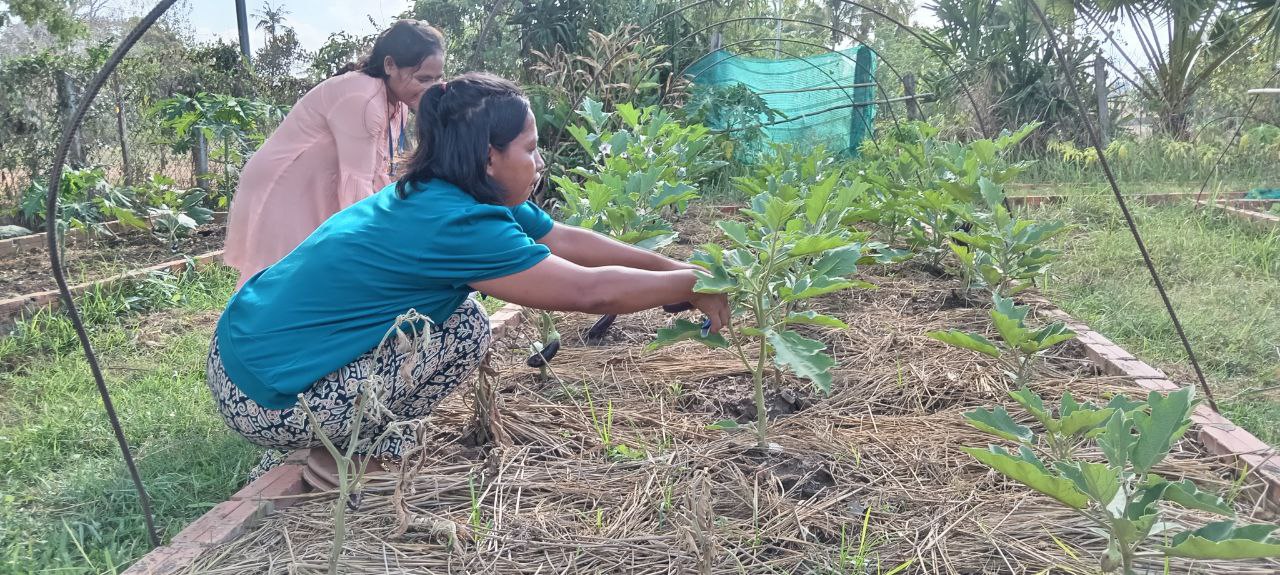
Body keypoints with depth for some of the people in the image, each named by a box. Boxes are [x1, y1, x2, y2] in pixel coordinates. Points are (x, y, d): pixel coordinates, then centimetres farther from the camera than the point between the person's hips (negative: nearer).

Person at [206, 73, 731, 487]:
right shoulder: (455, 223, -25)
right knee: (465, 327, -13)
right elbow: (589, 291, -22)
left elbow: (567, 241, 7)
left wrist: (673, 266, 8)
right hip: (265, 398, -9)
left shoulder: (436, 198, 3)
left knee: (441, 299, 16)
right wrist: (693, 285, -8)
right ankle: (342, 457, 5)